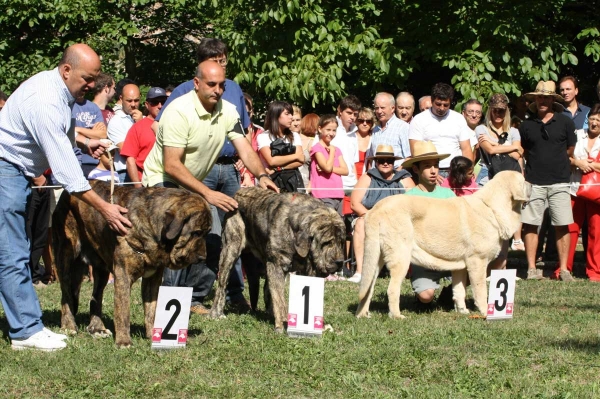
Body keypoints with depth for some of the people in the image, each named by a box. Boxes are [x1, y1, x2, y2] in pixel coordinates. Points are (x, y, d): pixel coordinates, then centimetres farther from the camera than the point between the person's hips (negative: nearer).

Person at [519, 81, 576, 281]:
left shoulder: (565, 122, 4)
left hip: (559, 182, -1)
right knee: (530, 225, -1)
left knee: (562, 226, -2)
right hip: (533, 182, 1)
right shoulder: (526, 125, 8)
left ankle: (564, 269, 4)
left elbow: (570, 151, 11)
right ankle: (531, 268, 4)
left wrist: (553, 161, 12)